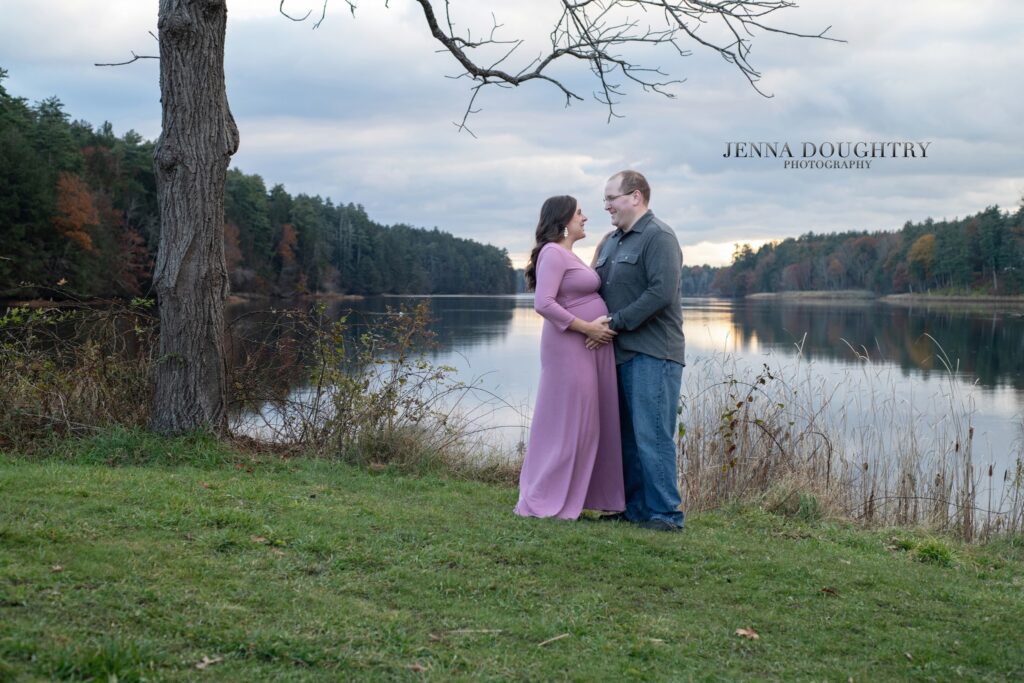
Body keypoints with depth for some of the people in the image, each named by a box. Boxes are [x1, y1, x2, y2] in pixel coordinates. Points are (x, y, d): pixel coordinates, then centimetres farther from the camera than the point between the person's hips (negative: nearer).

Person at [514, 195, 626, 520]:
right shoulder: (553, 253, -12)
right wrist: (587, 327, -19)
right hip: (571, 346, -10)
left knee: (590, 424, 12)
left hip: (592, 346, 10)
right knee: (568, 424, -5)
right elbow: (544, 304, -22)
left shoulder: (569, 255, 19)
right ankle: (543, 502, 3)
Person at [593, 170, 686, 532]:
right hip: (620, 353, 9)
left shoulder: (658, 237, -8)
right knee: (627, 436, 11)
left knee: (652, 435, -9)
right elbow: (598, 290, 24)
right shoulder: (611, 241, 19)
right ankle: (635, 509, 19)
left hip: (652, 354, -9)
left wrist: (615, 323, -16)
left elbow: (661, 292, -18)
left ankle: (665, 513, -3)